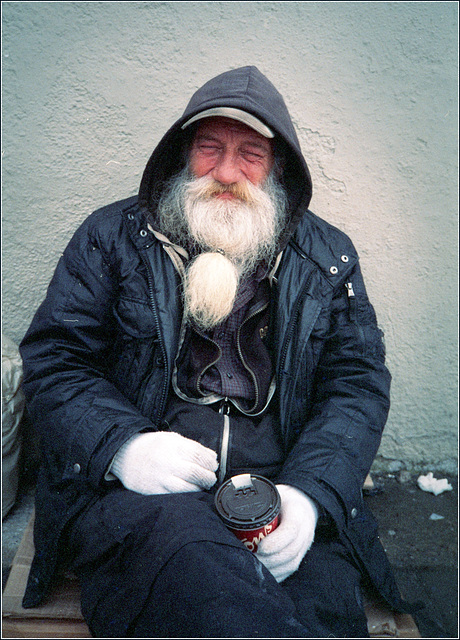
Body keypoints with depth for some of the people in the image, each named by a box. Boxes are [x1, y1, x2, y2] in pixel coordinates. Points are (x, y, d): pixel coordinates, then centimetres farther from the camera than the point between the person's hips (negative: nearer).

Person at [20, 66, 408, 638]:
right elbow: (51, 360, 6)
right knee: (187, 555, -34)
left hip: (285, 488, 2)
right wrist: (120, 444, -15)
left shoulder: (328, 256, 12)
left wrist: (310, 492, -12)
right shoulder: (111, 237, 9)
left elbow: (359, 383, 7)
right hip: (130, 486, -1)